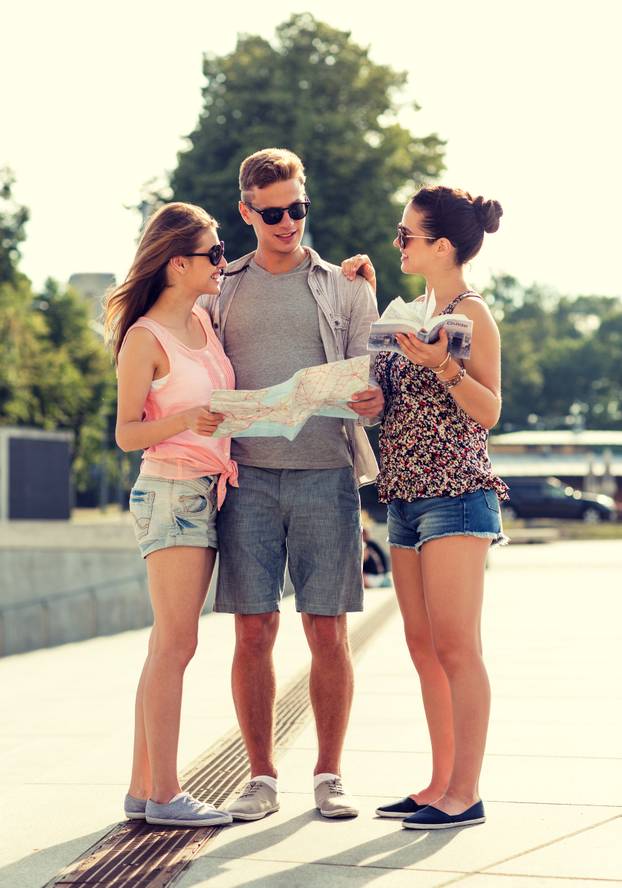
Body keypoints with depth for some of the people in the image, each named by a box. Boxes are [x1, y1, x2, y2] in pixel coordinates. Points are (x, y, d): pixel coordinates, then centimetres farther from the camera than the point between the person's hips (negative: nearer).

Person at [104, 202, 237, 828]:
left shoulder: (205, 321, 12)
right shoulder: (145, 338, -9)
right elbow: (127, 434, -8)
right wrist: (185, 421, -27)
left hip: (208, 493, 8)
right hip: (170, 491, -8)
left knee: (168, 645, 7)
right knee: (175, 642, -8)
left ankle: (144, 789, 12)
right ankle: (163, 794, -2)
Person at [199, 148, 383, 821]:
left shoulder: (347, 288, 13)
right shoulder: (219, 288, 15)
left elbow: (368, 379, 8)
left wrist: (375, 399, -16)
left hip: (325, 471, 0)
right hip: (248, 475, 1)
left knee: (327, 632, 0)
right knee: (253, 631, 0)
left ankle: (328, 775, 12)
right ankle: (261, 776, 11)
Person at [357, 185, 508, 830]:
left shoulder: (472, 314, -8)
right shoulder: (419, 312, 17)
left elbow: (489, 412, -12)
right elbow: (379, 385, 24)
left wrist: (445, 366, -28)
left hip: (456, 496, -9)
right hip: (406, 499, 9)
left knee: (455, 646, -7)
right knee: (423, 646, 9)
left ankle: (465, 794, -2)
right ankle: (441, 784, 16)